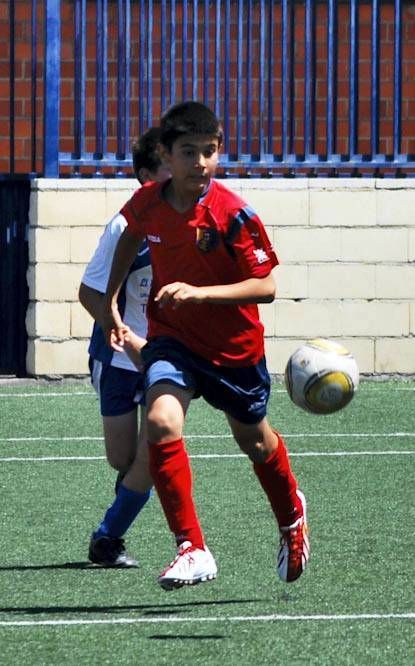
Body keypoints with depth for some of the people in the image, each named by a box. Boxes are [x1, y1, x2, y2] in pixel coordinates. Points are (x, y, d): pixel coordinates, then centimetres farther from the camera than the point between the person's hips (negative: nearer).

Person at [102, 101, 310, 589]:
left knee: (254, 441, 21)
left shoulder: (233, 214, -24)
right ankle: (192, 550, -22)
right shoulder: (147, 203, -12)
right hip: (172, 339, 1)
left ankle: (291, 517, 54)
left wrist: (199, 293, -35)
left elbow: (266, 287, -24)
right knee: (161, 422, -27)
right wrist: (111, 300, 12)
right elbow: (131, 234, 14)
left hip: (234, 347, -1)